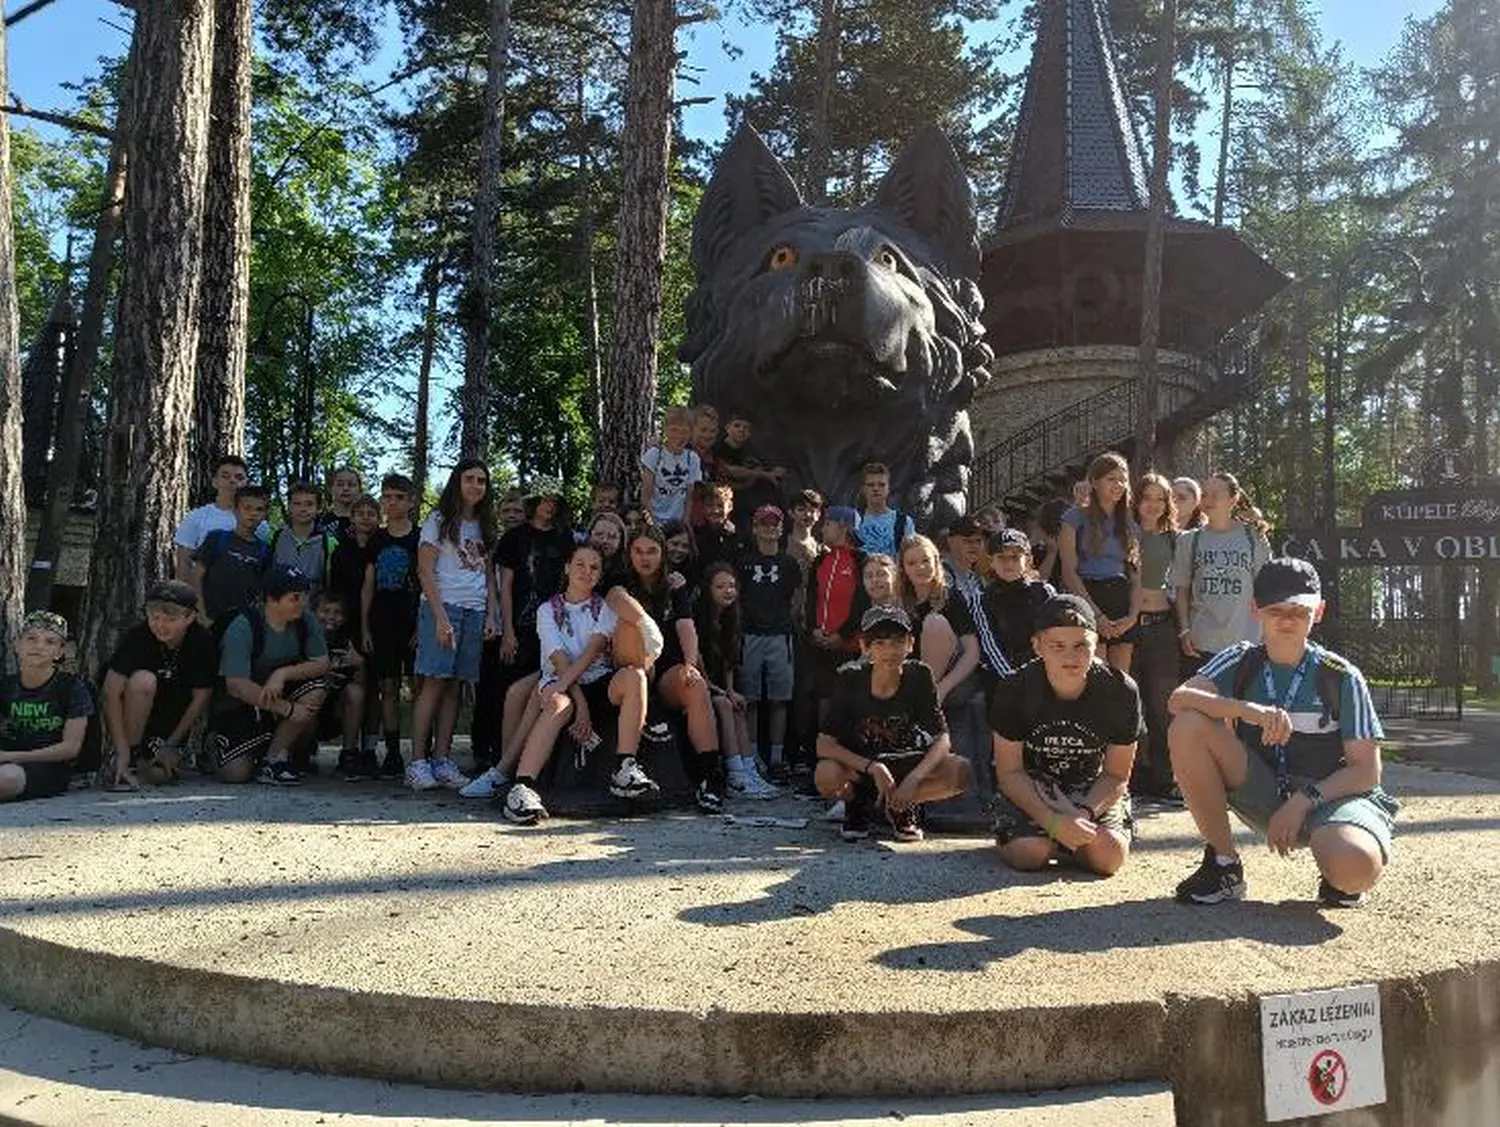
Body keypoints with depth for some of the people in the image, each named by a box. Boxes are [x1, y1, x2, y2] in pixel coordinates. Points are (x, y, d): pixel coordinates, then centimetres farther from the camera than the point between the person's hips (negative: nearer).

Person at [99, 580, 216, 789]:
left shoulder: (203, 642, -18)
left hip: (171, 720, 2)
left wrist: (171, 745, -11)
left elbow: (201, 697, -10)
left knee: (161, 774, -14)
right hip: (130, 712, -2)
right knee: (143, 681, -33)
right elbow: (111, 693, -26)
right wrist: (123, 752, -32)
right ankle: (119, 757, -17)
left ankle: (146, 752, 22)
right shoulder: (137, 636, -23)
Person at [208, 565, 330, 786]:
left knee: (315, 691, -26)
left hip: (280, 694, 4)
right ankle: (215, 741, 21)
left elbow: (322, 664, -11)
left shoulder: (305, 620, -9)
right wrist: (287, 708, -28)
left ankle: (273, 759, -13)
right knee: (235, 774, -17)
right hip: (238, 706, -4)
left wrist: (283, 673, -28)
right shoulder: (243, 627, -23)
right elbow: (236, 685, -26)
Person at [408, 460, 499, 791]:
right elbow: (425, 571, -4)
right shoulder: (438, 521, 3)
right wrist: (440, 616, -14)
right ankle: (418, 762, -8)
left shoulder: (484, 527, 19)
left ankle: (442, 760, 3)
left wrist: (491, 615, 6)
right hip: (443, 606, -5)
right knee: (434, 683, -10)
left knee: (455, 686, 2)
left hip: (475, 613, 5)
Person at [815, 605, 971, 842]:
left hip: (906, 764, 1)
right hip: (859, 766, -1)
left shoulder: (919, 676, -14)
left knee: (960, 771, -27)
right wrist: (873, 768, -32)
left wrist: (914, 778, -33)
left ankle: (901, 807, 1)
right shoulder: (851, 680, -17)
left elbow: (942, 738, -16)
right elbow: (824, 744, -21)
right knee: (827, 775, -36)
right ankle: (858, 805, 2)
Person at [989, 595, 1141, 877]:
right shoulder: (1014, 690, -19)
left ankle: (1062, 841, 11)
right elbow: (1009, 772, -13)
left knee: (1110, 855, -22)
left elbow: (1116, 775, -8)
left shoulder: (1121, 691, -17)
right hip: (1029, 788, -1)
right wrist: (1053, 820, -28)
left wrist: (1084, 815, -27)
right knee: (1029, 854, -26)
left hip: (1093, 791, 1)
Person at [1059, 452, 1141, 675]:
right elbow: (1069, 572, -5)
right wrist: (1096, 614, -13)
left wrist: (1133, 615, -5)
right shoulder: (1077, 517, 3)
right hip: (1088, 600, -5)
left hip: (1122, 601, 5)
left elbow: (1136, 577, 13)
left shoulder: (1130, 526, 18)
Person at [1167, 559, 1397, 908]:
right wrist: (1250, 711, -35)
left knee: (1356, 869, -38)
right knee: (1188, 727, -22)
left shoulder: (1341, 676, -8)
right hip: (1262, 795, 3)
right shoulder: (1241, 660, -2)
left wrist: (1304, 800, -21)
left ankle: (1335, 876, 6)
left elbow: (1366, 771, -8)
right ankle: (1223, 864, -9)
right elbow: (1178, 700, -20)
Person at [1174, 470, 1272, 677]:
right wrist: (1184, 630, -2)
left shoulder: (1254, 538, 4)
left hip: (1244, 644, 0)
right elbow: (1182, 589, 7)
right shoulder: (1189, 540, 6)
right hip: (1199, 644, 1)